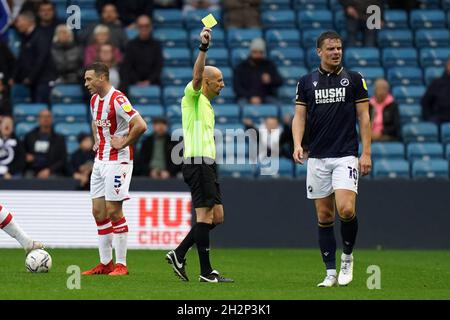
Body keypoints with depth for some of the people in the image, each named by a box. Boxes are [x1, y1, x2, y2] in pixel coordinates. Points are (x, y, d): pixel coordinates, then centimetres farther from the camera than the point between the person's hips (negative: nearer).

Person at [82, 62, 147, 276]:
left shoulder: (117, 100, -17)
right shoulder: (95, 100, 11)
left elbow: (140, 125, -25)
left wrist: (123, 143, -16)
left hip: (117, 161, -9)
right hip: (100, 160, 9)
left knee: (113, 211, -7)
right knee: (98, 211, 7)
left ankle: (121, 265, -1)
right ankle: (105, 263, 14)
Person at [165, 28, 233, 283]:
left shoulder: (206, 104, 23)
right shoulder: (192, 97, -4)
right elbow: (197, 76, -25)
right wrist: (203, 49, -35)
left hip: (207, 164, 10)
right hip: (197, 162, -10)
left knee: (217, 216, 8)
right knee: (206, 216, -9)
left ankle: (179, 254, 12)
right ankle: (206, 272, -7)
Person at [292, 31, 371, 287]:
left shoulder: (354, 79, 3)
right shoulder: (307, 82, 7)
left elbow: (364, 117, 3)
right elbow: (299, 116, 7)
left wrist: (366, 153, -4)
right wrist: (298, 145, -11)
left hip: (346, 155, -2)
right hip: (317, 158, 2)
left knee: (346, 209, -18)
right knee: (324, 216, 3)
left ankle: (347, 257, 7)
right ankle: (331, 273, 9)